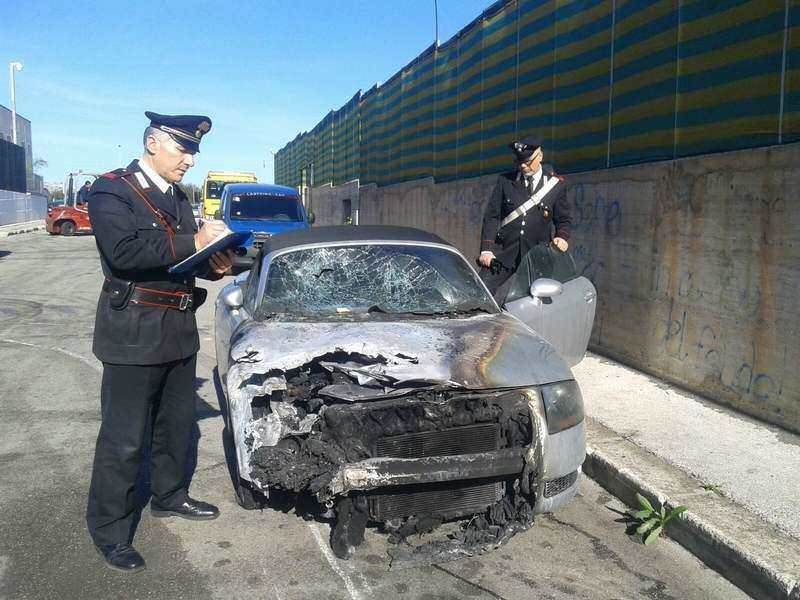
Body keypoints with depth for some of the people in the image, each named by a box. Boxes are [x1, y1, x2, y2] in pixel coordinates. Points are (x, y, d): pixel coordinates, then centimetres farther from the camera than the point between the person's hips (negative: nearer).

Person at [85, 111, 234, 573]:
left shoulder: (178, 198, 14)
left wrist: (214, 265, -1)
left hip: (179, 328, 8)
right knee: (124, 439, -1)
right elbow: (124, 251, -25)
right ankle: (110, 531, 14)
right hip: (133, 333, -8)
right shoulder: (112, 191, -10)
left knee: (178, 423, 19)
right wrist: (194, 242, -26)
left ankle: (170, 496, 38)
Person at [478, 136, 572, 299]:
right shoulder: (505, 181, 5)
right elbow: (491, 217, 3)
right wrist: (487, 250, -7)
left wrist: (562, 237, -8)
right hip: (503, 254, 1)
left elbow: (564, 219, 14)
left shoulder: (556, 185, 5)